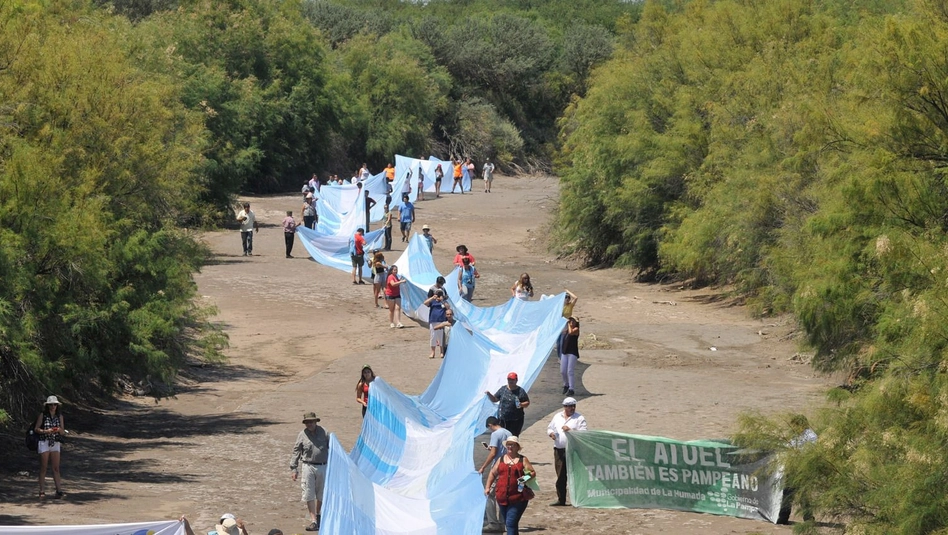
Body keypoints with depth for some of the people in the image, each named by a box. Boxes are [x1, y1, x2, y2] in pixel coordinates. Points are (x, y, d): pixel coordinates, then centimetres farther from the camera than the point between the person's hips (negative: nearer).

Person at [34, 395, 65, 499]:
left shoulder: (60, 416, 7)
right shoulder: (43, 416, -2)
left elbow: (63, 432, 8)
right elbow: (36, 429, -3)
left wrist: (59, 430, -14)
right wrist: (46, 431, -18)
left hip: (56, 444, 3)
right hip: (44, 443, -3)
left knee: (56, 468, 1)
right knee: (43, 468, -1)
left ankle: (59, 491, -2)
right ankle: (42, 492, 0)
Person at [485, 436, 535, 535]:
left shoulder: (523, 460, 3)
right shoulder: (501, 459, 13)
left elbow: (533, 472, 3)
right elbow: (493, 473, 19)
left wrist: (528, 476, -19)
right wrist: (487, 487, 11)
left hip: (518, 498, -5)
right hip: (502, 497, 5)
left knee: (511, 523, -14)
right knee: (508, 523, 13)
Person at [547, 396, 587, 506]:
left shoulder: (579, 418, 0)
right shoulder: (557, 417, 15)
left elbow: (583, 433, -9)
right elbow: (549, 428, 21)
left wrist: (570, 430, -19)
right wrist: (551, 433, -2)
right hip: (559, 450, 4)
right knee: (560, 476, 8)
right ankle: (561, 499, 14)